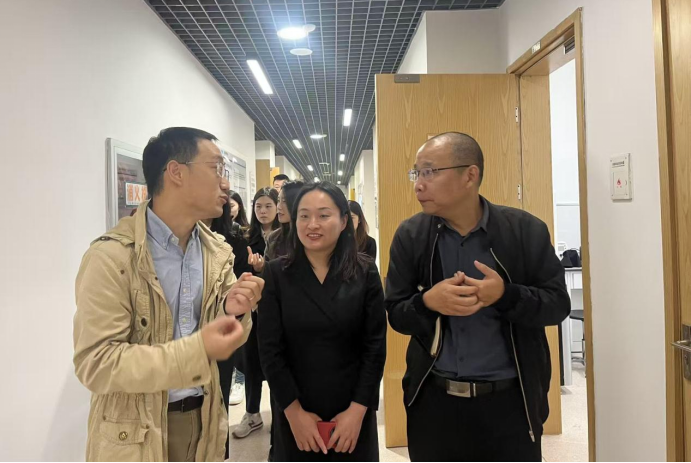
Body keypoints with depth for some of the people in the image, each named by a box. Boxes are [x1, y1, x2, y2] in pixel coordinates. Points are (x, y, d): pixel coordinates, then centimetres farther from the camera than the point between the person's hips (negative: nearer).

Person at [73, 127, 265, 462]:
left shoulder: (218, 252, 1)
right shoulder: (112, 256, -19)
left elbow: (218, 335, 6)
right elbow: (96, 363, -21)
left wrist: (232, 311, -16)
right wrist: (196, 350, -30)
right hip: (137, 434, -5)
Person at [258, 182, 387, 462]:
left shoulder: (365, 273, -5)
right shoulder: (276, 274, -6)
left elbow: (375, 346, -5)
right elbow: (270, 349, -6)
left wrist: (358, 409, -10)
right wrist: (294, 411, -10)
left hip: (353, 412, 0)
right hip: (295, 414, 0)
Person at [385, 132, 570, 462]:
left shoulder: (525, 230, -8)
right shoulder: (410, 236, -4)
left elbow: (558, 303, -4)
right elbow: (395, 314, -1)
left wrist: (506, 295, -23)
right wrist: (427, 302, -23)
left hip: (510, 401, -1)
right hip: (434, 401, 1)